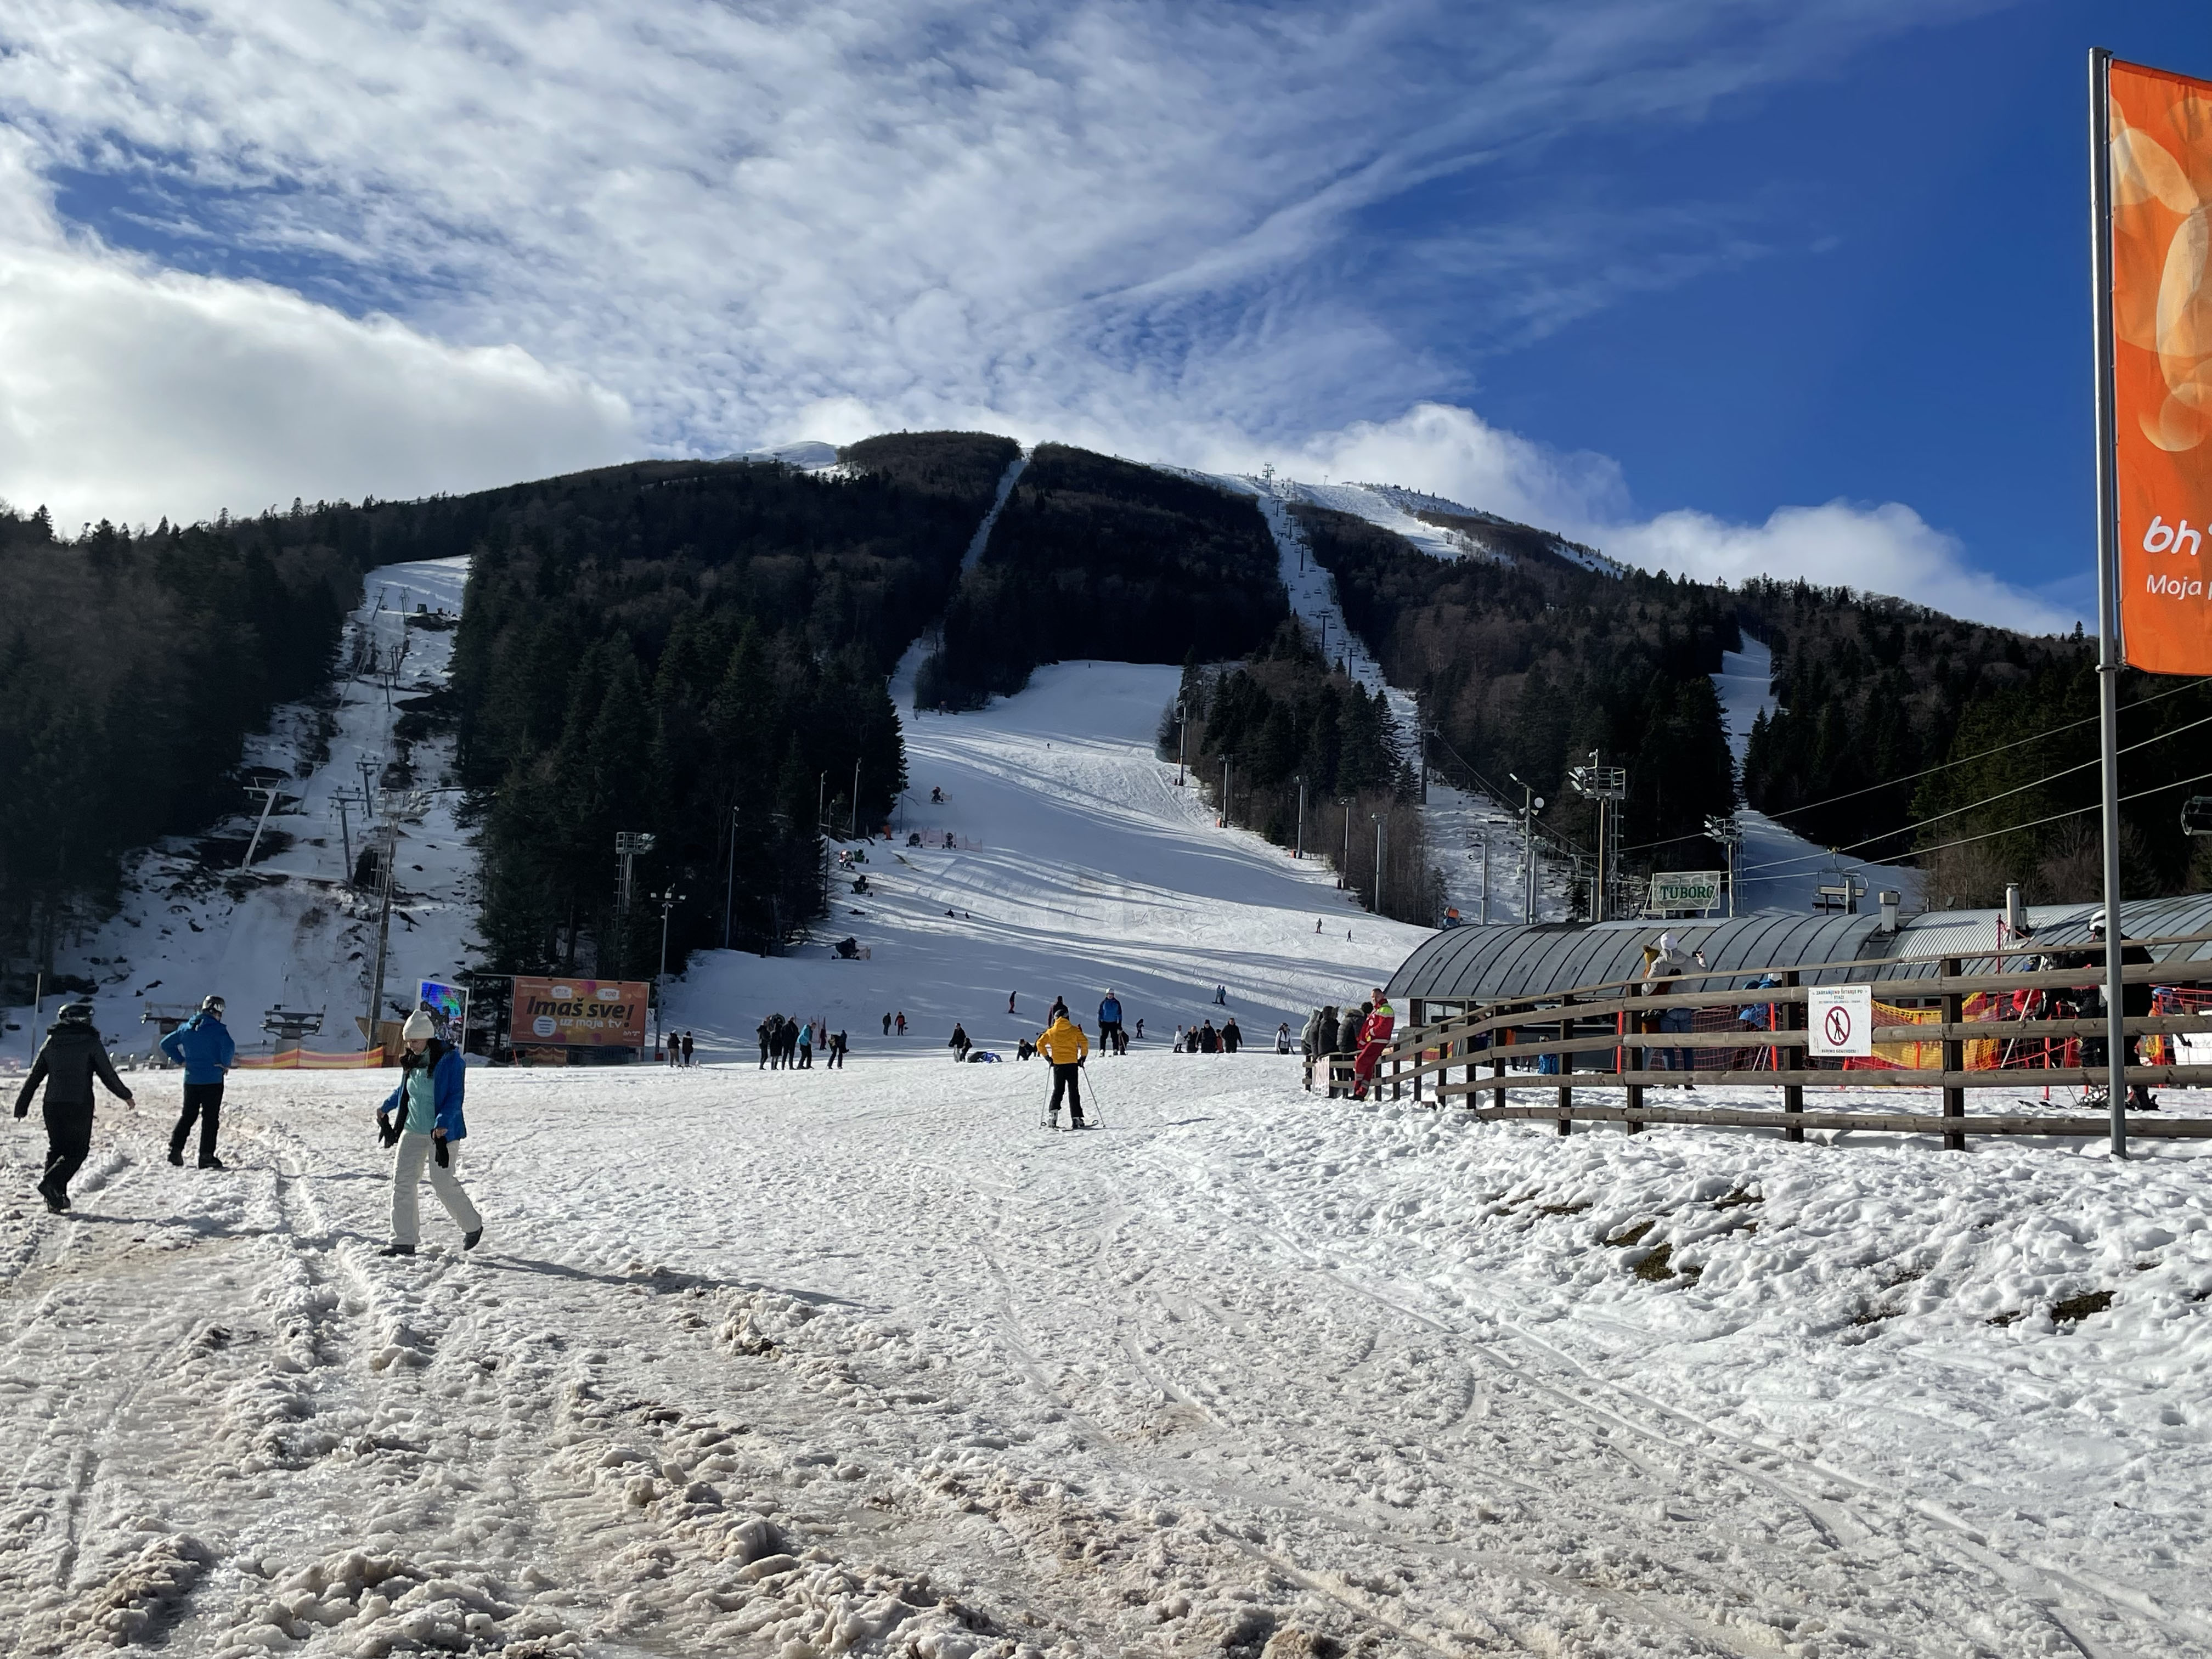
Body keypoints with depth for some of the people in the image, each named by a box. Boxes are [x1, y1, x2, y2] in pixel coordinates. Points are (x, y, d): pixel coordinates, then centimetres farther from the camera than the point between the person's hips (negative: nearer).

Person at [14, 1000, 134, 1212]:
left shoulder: (51, 1043, 7)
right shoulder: (91, 1043, -5)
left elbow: (34, 1076, 9)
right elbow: (108, 1075, -3)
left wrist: (22, 1105, 16)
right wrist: (125, 1096, 10)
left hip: (53, 1105, 4)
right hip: (80, 1105, -4)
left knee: (56, 1148, 14)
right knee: (78, 1150, 4)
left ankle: (56, 1198, 8)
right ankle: (51, 1182, -18)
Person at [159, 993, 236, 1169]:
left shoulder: (186, 1028, 8)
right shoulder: (217, 1028, -12)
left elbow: (165, 1044, 15)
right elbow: (229, 1047, -28)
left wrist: (181, 1060, 13)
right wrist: (226, 1064, -12)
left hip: (191, 1079, 5)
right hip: (213, 1080, -5)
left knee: (187, 1115, 17)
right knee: (210, 1118, 1)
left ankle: (175, 1149, 10)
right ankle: (206, 1156, -1)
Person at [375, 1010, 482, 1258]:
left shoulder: (450, 1060, -13)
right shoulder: (411, 1061, 7)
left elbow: (455, 1097, -17)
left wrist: (443, 1123, -28)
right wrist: (385, 1108, 21)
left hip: (442, 1132, -7)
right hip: (413, 1130, 7)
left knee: (444, 1184, -2)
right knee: (402, 1181, -1)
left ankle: (473, 1226, 22)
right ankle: (403, 1241, 3)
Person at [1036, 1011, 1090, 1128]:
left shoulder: (1051, 1032, 7)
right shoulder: (1074, 1030, 3)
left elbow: (1040, 1044, 0)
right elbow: (1085, 1042, -6)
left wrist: (1048, 1058, 7)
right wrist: (1083, 1057, 4)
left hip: (1058, 1064, 1)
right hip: (1072, 1063, -1)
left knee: (1058, 1091, 11)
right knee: (1073, 1091, 3)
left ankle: (1053, 1113, -8)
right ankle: (1076, 1119, -1)